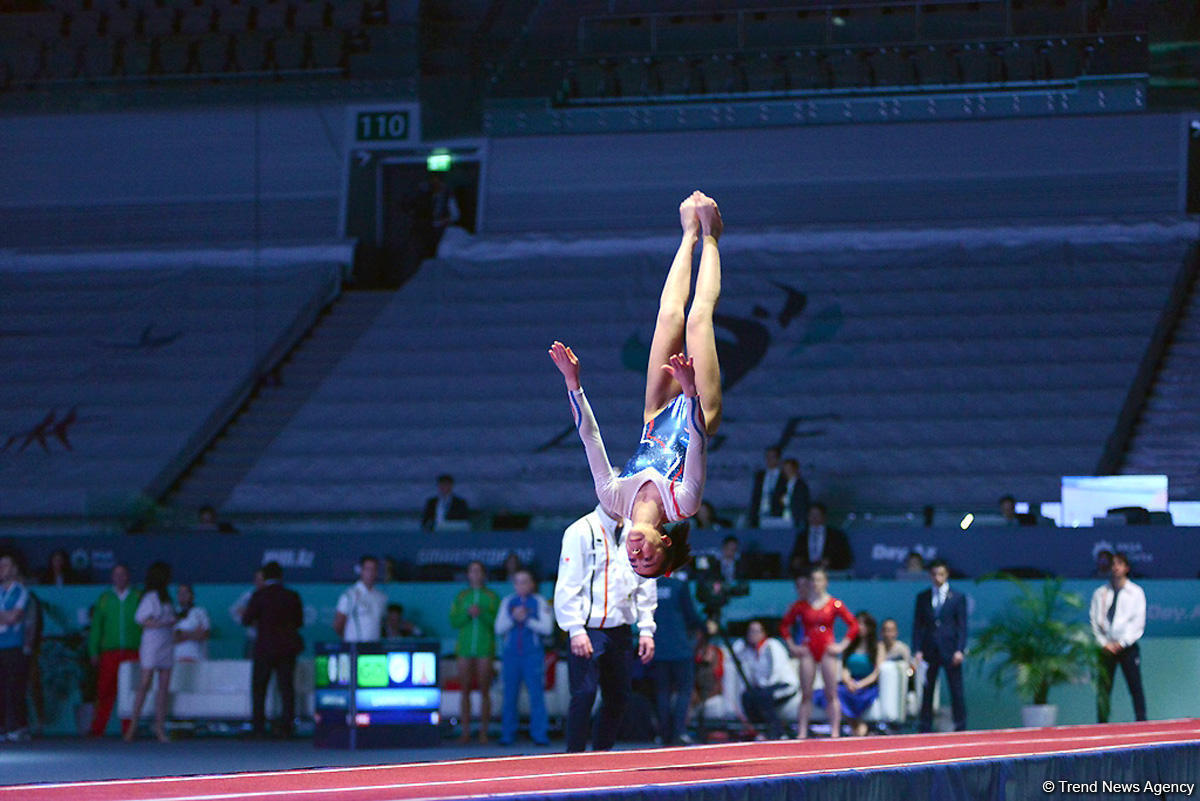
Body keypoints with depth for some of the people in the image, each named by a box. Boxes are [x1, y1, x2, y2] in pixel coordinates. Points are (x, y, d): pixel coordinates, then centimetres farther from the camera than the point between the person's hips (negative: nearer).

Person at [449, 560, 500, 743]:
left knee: (484, 691, -4)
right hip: (465, 646, 2)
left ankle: (483, 732, -2)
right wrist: (467, 614, -10)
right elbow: (454, 621, 6)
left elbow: (497, 622, 0)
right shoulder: (461, 596, 14)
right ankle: (465, 731, 3)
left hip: (485, 647, -2)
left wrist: (482, 614, -14)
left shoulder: (492, 597, 7)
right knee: (465, 691, 1)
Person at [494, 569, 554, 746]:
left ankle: (540, 735, -7)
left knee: (536, 695, -8)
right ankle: (507, 736, 7)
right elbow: (499, 628, 6)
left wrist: (526, 620, -12)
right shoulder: (507, 602, 12)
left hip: (533, 653, -2)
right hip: (510, 653, 2)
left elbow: (547, 628, -4)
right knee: (510, 696, 2)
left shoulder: (539, 602, 4)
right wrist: (513, 618, -10)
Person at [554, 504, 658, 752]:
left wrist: (646, 629, 11)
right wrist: (576, 631, -16)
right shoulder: (581, 532, -6)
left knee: (619, 697, 6)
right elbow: (568, 585, -9)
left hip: (621, 630, 6)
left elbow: (645, 583, 18)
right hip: (589, 631, -6)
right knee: (584, 693, -13)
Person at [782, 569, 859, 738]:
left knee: (832, 694, -3)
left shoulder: (834, 604, 0)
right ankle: (802, 731, 1)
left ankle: (835, 730, -2)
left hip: (827, 650, -1)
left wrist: (842, 646, -4)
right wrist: (792, 646, 3)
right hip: (808, 651, 1)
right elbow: (784, 626, 12)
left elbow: (853, 625, 3)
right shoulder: (801, 605, 4)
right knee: (806, 694, 0)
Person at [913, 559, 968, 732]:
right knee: (927, 691, 3)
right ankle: (925, 728, 8)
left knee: (956, 691, -2)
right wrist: (918, 650, -1)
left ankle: (960, 727, 3)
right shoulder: (922, 597, 10)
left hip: (950, 651, -2)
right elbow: (918, 625, 9)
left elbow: (962, 626, 2)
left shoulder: (958, 598, 5)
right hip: (929, 651, 2)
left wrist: (960, 650, -8)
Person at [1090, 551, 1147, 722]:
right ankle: (1102, 725, 0)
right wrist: (1103, 643, -5)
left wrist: (1122, 643, -9)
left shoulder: (1136, 592, 4)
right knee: (1103, 689, -2)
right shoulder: (1100, 593, 9)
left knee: (1135, 688, -6)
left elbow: (1138, 621, -1)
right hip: (1106, 647, 2)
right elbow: (1094, 619, 6)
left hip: (1127, 646, -2)